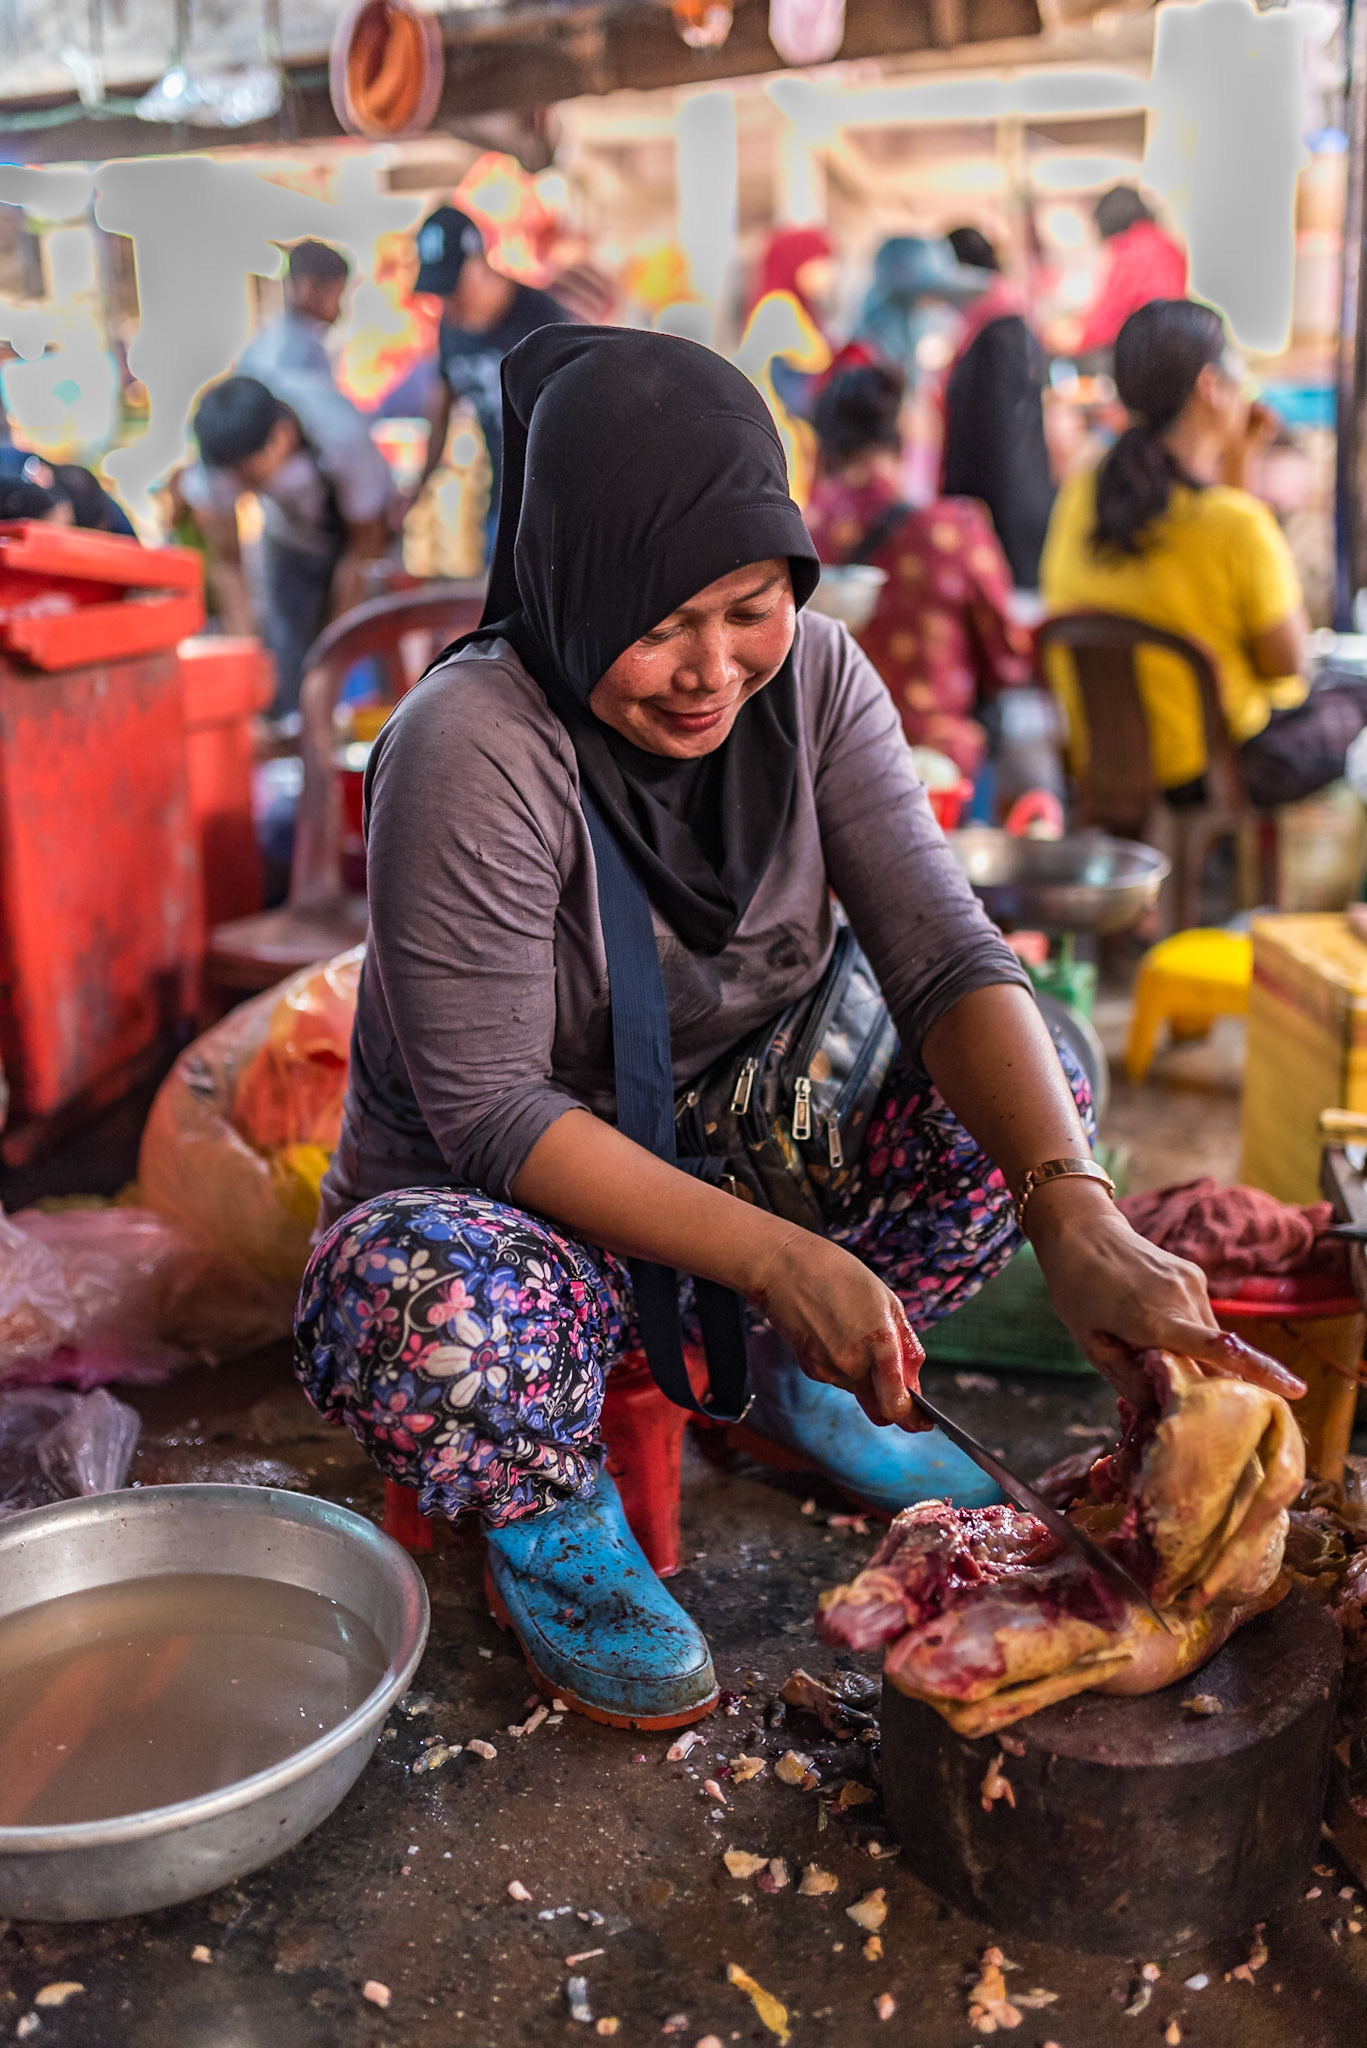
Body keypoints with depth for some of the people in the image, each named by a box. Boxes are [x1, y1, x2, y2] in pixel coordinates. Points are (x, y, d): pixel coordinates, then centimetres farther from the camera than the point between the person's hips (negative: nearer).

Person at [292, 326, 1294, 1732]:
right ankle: (549, 1510, -2)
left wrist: (1077, 1215, -34)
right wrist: (779, 1258, -34)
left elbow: (947, 958, -17)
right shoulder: (471, 749, -26)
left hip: (734, 1141, 5)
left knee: (1025, 1081, -13)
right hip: (492, 1199, -5)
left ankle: (802, 1394, 10)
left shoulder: (812, 677, -10)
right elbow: (490, 1112, -26)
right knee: (445, 1315, -40)